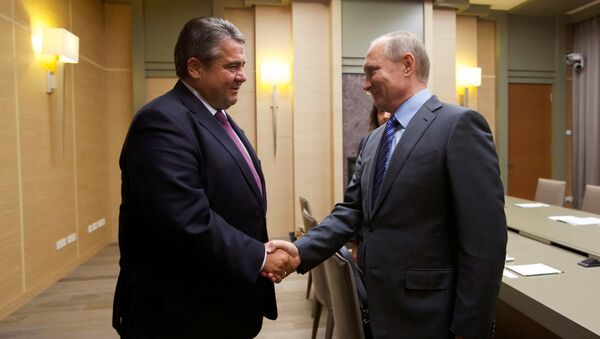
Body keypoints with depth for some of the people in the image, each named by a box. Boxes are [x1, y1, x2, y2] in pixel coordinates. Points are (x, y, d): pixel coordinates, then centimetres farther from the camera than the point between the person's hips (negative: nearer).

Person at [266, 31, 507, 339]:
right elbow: (352, 209, 5)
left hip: (427, 312, -7)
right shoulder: (374, 140, 11)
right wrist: (302, 250, -9)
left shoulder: (459, 124, -14)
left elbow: (484, 238, -17)